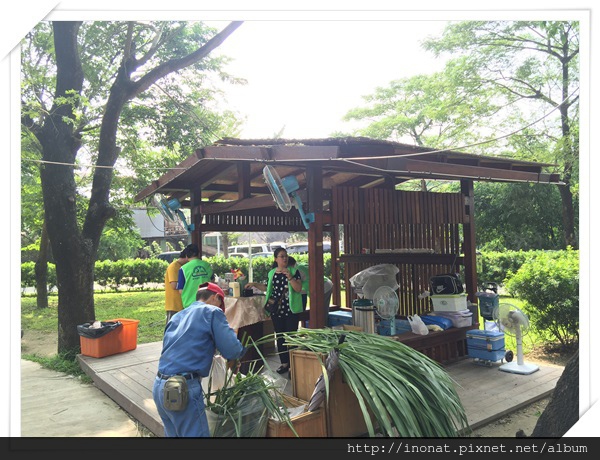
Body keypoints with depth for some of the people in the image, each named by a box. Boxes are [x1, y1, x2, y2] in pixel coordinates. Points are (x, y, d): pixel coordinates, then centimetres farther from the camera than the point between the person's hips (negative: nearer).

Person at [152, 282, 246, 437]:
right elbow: (232, 351, -9)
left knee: (173, 434, 21)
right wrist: (242, 348, 12)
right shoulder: (212, 312, -2)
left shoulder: (177, 316, 20)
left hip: (159, 386, 8)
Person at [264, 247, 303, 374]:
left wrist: (290, 277, -22)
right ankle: (284, 362, 21)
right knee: (279, 337, 10)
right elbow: (269, 291, 15)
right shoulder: (271, 274, 7)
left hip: (291, 310, -4)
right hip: (277, 310, 4)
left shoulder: (293, 271, -3)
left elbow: (299, 289, -11)